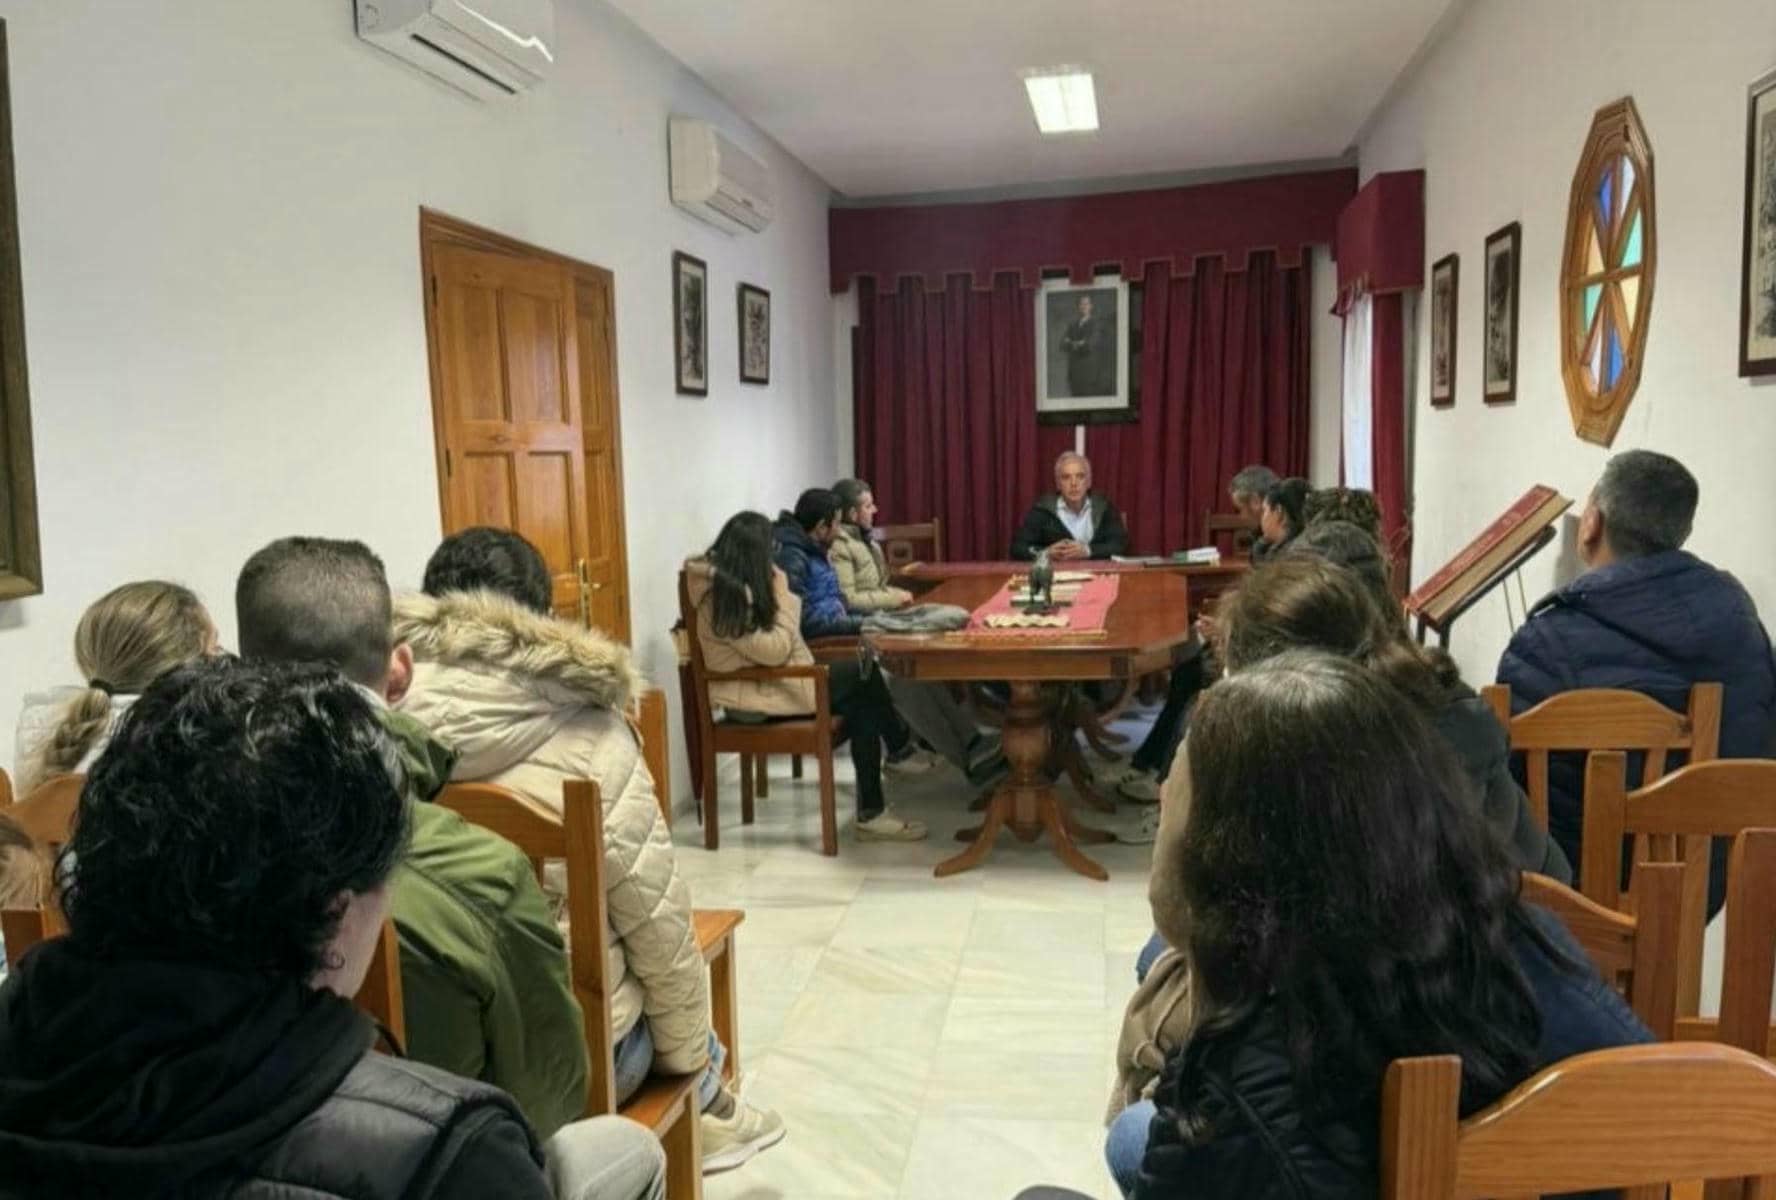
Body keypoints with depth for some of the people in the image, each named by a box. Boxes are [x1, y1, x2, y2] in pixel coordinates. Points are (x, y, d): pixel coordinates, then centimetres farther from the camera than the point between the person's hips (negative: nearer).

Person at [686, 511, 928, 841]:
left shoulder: (733, 586, 7)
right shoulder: (726, 596, -22)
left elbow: (777, 643, 8)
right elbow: (775, 651, -23)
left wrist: (777, 594, -5)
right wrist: (782, 594, -17)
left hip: (767, 682, 9)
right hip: (753, 697, -9)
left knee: (861, 704, -3)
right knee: (862, 673, -9)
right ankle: (901, 746, 10)